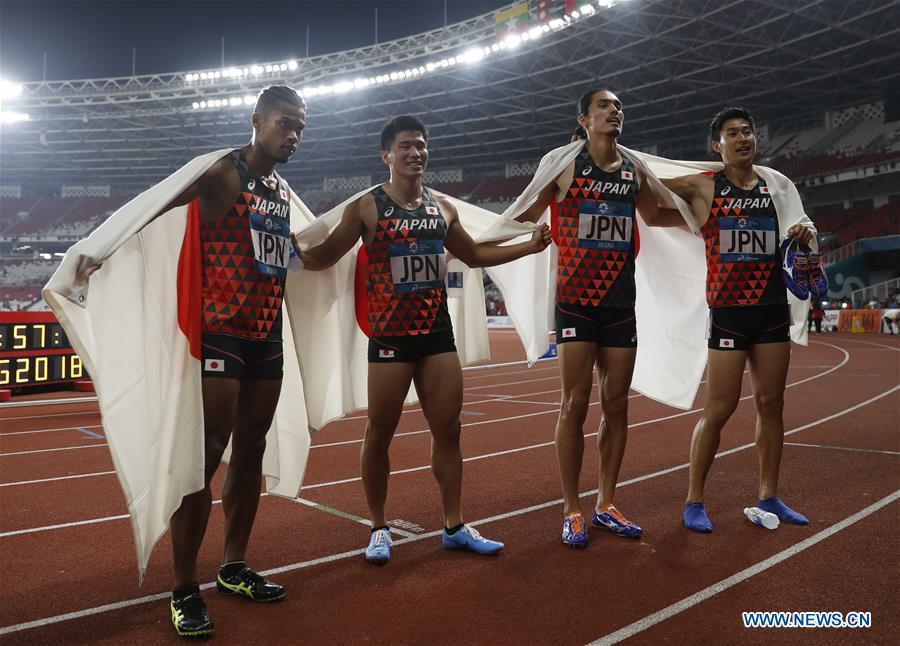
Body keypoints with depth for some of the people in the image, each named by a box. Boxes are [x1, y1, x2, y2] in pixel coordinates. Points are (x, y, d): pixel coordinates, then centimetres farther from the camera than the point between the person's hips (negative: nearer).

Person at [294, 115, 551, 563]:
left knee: (448, 430, 7)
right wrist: (293, 252, -24)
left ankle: (455, 527, 20)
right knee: (379, 433, 3)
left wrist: (530, 246, 18)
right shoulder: (366, 207, -3)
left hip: (437, 330, 5)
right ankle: (379, 528, 20)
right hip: (390, 335, -4)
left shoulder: (442, 208, 11)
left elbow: (474, 255, 23)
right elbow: (324, 256, -4)